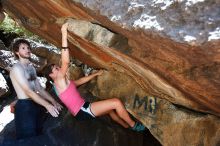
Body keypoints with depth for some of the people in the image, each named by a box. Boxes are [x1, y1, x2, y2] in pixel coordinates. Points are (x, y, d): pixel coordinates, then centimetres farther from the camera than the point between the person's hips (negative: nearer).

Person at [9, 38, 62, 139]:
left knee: (37, 136, 16)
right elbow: (28, 91, -22)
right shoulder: (16, 68, -13)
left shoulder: (31, 67, 16)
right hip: (25, 106, -9)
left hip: (35, 105, 9)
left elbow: (39, 88, 17)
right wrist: (47, 105, -27)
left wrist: (53, 101, 11)